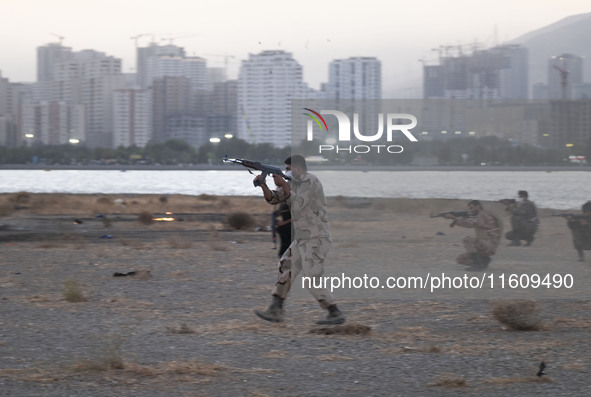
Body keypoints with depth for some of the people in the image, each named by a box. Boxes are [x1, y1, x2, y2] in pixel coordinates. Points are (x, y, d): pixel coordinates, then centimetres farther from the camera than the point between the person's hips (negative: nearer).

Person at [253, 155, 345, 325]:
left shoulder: (310, 181, -15)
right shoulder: (294, 183, 13)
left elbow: (297, 205, -24)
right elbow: (273, 198, 13)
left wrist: (283, 184, -18)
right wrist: (263, 185, -4)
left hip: (315, 239, -10)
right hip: (302, 239, 10)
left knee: (311, 281, -11)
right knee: (285, 270, 10)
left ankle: (336, 314, -4)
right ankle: (275, 311, 14)